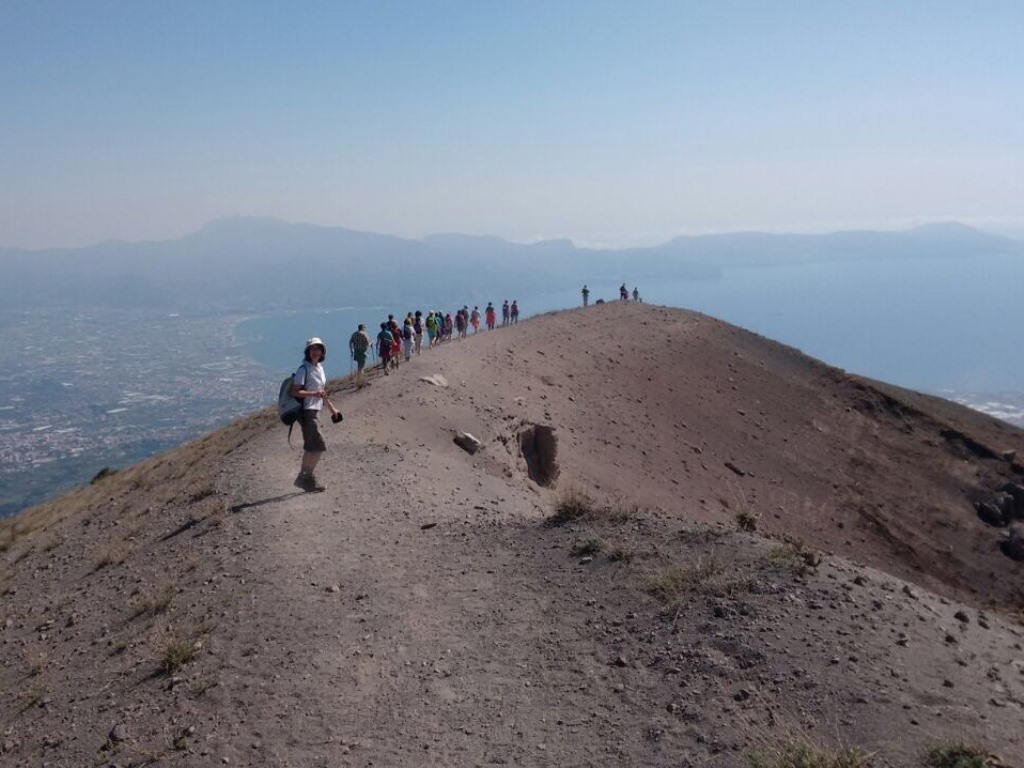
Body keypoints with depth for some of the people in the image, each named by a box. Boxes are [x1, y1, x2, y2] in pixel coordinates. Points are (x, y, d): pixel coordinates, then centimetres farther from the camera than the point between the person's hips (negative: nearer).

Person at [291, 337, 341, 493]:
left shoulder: (319, 367, 12)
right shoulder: (304, 369, -14)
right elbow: (294, 392, -20)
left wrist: (331, 407, 26)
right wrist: (314, 393, -30)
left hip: (315, 411, 9)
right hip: (307, 411, -9)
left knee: (311, 447, 14)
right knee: (319, 446, -10)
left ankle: (303, 478, 23)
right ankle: (307, 478, 0)